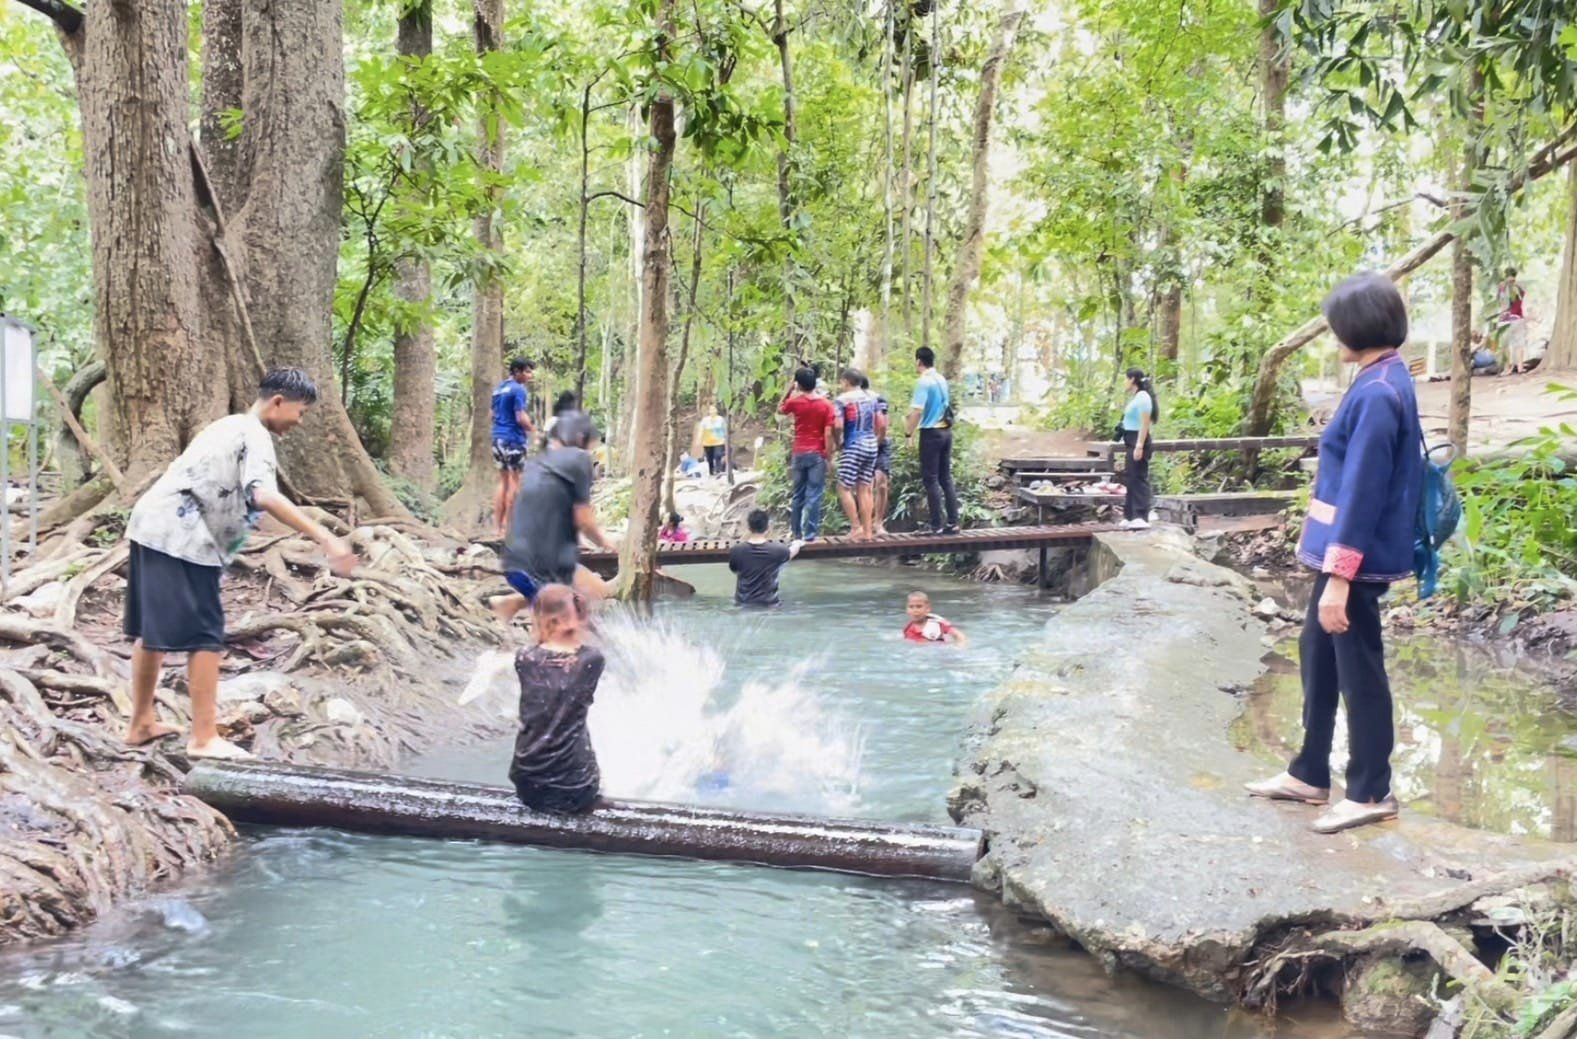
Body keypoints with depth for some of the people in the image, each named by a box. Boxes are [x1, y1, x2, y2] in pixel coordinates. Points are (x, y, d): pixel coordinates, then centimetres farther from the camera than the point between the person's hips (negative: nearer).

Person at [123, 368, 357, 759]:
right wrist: (325, 538, -35)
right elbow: (265, 497, -28)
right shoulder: (255, 436, -11)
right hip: (182, 537, -10)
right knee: (205, 636, -6)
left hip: (153, 525, 10)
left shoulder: (229, 426, 21)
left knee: (153, 631, 18)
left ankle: (141, 723, 28)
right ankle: (204, 738, -4)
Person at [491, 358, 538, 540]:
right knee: (514, 483, -2)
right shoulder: (519, 390, -12)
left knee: (503, 482, 11)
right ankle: (508, 527, -1)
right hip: (514, 439, -8)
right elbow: (521, 417, -18)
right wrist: (534, 431, -5)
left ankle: (499, 529, 11)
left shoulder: (499, 389, 14)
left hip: (498, 438, 8)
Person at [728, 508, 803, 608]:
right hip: (769, 603, -2)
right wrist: (797, 543, 27)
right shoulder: (776, 550, -16)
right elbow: (793, 551, 5)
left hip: (743, 603, 2)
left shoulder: (736, 551, -14)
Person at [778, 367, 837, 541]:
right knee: (813, 495, -2)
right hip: (818, 454, -2)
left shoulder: (795, 402, -2)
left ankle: (796, 533, 17)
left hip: (799, 453, 3)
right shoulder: (826, 404, -7)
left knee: (798, 495, 12)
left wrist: (789, 390, 17)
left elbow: (780, 410, 21)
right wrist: (828, 456, -5)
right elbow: (828, 433, -10)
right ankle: (809, 534, -6)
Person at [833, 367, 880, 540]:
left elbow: (838, 425, -15)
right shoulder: (872, 397, 10)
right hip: (871, 446, 6)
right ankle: (867, 531, 8)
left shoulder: (842, 399, -7)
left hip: (853, 447, -6)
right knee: (864, 489, 9)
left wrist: (838, 441, 2)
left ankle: (856, 527, -4)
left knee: (844, 488, 1)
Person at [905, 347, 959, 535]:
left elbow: (917, 411, -18)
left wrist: (908, 431, -6)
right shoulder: (942, 380, 10)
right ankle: (953, 522, 8)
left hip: (931, 433, -7)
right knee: (946, 478, 10)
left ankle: (937, 526, -3)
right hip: (946, 431, 7)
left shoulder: (924, 382, -13)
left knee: (931, 479, -2)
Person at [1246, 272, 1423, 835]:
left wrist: (1339, 577, -22)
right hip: (1345, 552, 10)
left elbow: (1362, 490, -23)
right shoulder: (1381, 381, 9)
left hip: (1355, 558, -10)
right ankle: (1309, 774, 29)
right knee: (1318, 654, 18)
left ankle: (1370, 793, 15)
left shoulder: (1377, 393, -21)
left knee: (1358, 669, 2)